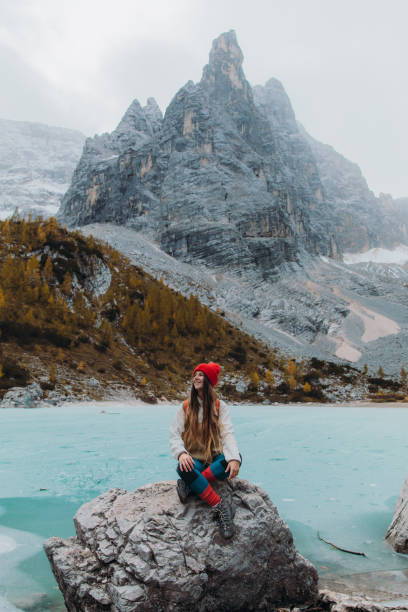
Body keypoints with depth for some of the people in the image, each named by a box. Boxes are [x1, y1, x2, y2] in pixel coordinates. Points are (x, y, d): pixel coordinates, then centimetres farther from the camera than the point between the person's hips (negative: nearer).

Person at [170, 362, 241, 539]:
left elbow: (227, 433, -7)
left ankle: (190, 485, -28)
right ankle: (219, 505, -29)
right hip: (194, 460, 0)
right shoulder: (185, 407, 6)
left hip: (215, 459, 1)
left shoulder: (219, 406, 5)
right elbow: (175, 435, -2)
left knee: (237, 458, -31)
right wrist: (181, 453, -26)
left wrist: (233, 458, -28)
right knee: (182, 469, -35)